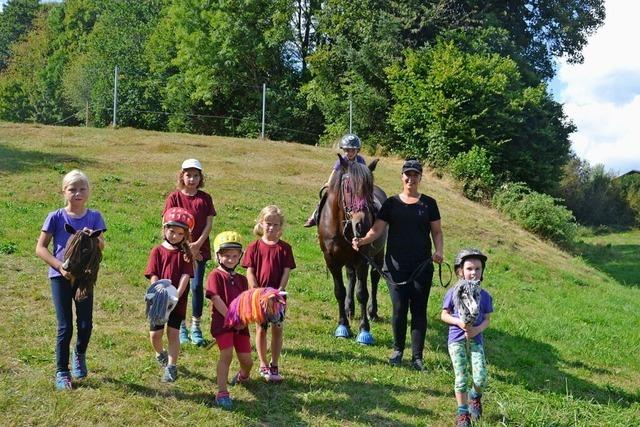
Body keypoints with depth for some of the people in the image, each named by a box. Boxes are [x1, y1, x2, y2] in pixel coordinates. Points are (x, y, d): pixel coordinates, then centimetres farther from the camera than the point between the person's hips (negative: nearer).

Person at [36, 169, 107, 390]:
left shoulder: (94, 217, 0)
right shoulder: (56, 217, -5)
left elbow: (101, 246, -10)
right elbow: (40, 248, -4)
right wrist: (60, 266, -15)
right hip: (61, 277, -2)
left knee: (86, 324, 3)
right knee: (65, 327, -1)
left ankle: (79, 355, 35)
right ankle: (61, 372, 13)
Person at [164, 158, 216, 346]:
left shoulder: (205, 198, 5)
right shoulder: (174, 197, 0)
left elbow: (209, 224, 0)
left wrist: (197, 244, -12)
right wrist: (186, 246, -12)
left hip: (200, 249, 1)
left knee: (197, 286, 0)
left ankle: (196, 327, 10)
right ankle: (181, 327, 16)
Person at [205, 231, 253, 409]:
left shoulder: (242, 279, 13)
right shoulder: (215, 275, -5)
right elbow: (216, 299, -14)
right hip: (222, 321, -5)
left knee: (246, 359, 8)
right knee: (227, 354, -18)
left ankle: (243, 375, 43)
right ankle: (222, 393, -9)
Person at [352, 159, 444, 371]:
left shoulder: (429, 203, 5)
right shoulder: (391, 203, 5)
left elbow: (437, 232, 7)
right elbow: (377, 230, -1)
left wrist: (439, 250, -12)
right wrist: (362, 240, -19)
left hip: (422, 266, 0)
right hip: (396, 266, 0)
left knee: (419, 310, 3)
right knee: (399, 309, 6)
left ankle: (417, 357, 12)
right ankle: (398, 350, 25)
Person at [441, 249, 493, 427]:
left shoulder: (484, 295, 2)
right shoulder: (454, 292, -4)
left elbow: (486, 319, 3)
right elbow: (444, 315, 1)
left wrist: (477, 330, -16)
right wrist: (459, 322, -16)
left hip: (476, 340, 2)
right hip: (457, 339, -2)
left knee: (481, 379, -9)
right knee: (461, 377, -5)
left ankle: (475, 396, 26)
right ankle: (463, 412, 12)